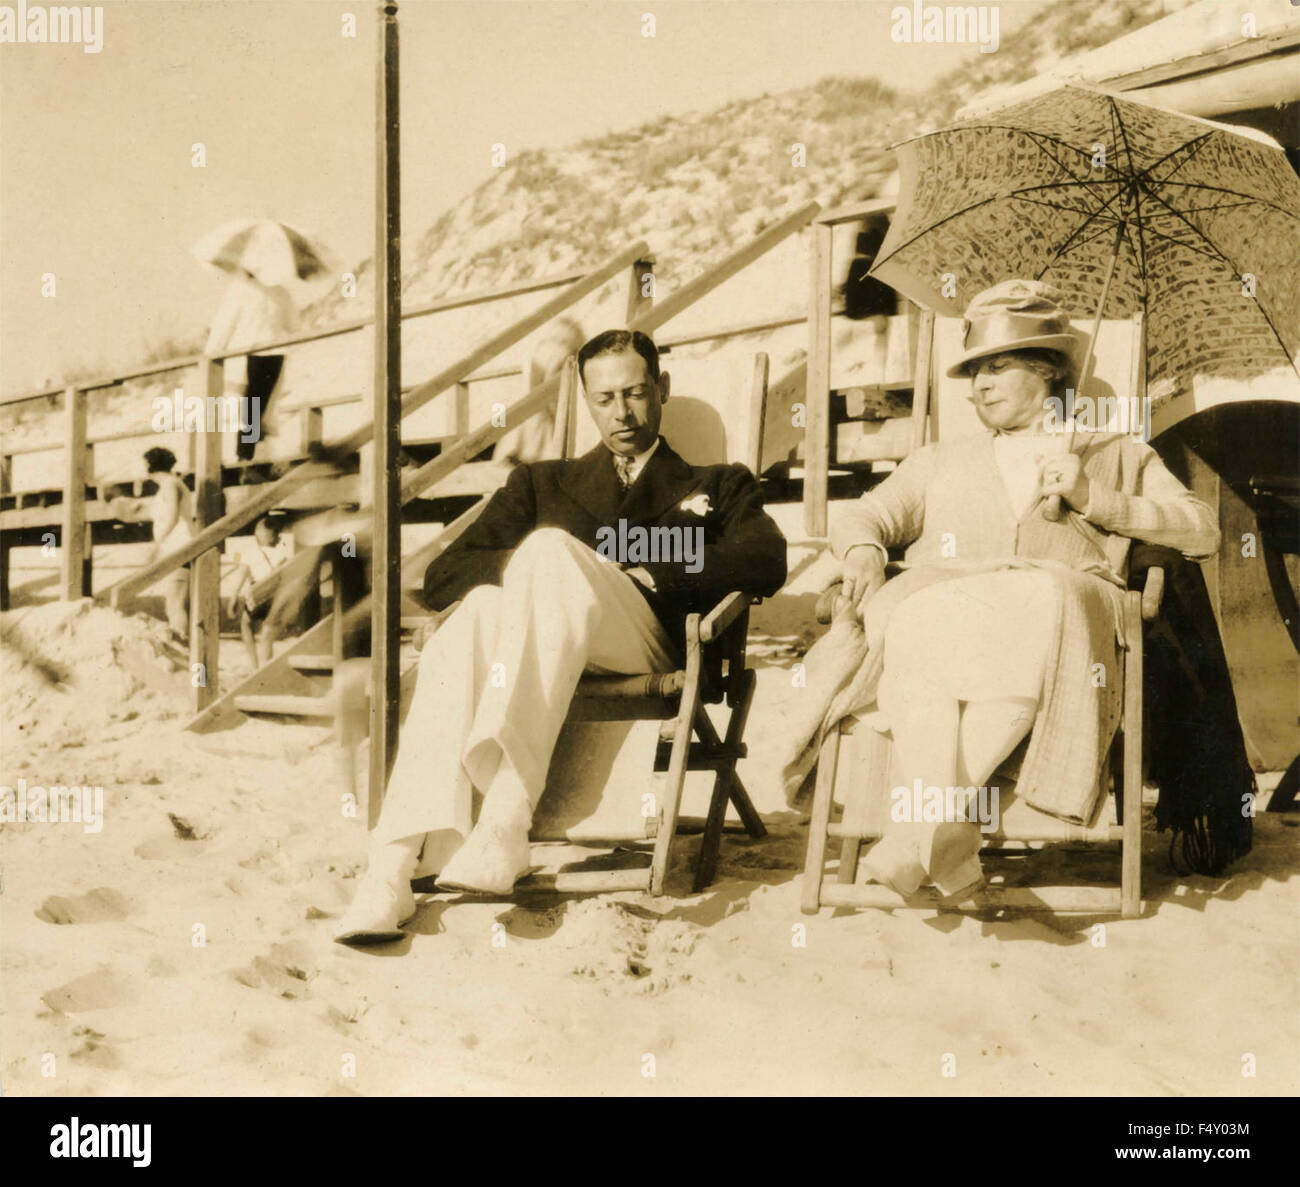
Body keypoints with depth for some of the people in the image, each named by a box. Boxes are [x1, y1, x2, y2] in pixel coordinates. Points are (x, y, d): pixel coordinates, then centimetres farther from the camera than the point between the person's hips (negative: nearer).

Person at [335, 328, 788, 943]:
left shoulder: (718, 485, 28)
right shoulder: (541, 483, 33)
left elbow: (767, 563, 5)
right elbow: (441, 576, 19)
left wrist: (645, 571, -4)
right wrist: (517, 566, -2)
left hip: (647, 639, -2)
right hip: (534, 633, 2)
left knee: (552, 549, -33)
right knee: (472, 615, -35)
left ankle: (505, 819, -47)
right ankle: (394, 868, -46)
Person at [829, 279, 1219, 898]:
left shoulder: (1119, 455, 31)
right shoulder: (941, 460, 37)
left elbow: (1203, 531, 17)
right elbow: (862, 516, 25)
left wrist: (1093, 498, 4)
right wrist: (862, 549, -1)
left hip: (1061, 589, -1)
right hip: (942, 593, 2)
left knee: (1047, 608, -40)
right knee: (923, 631, -37)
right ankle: (946, 829, -46)